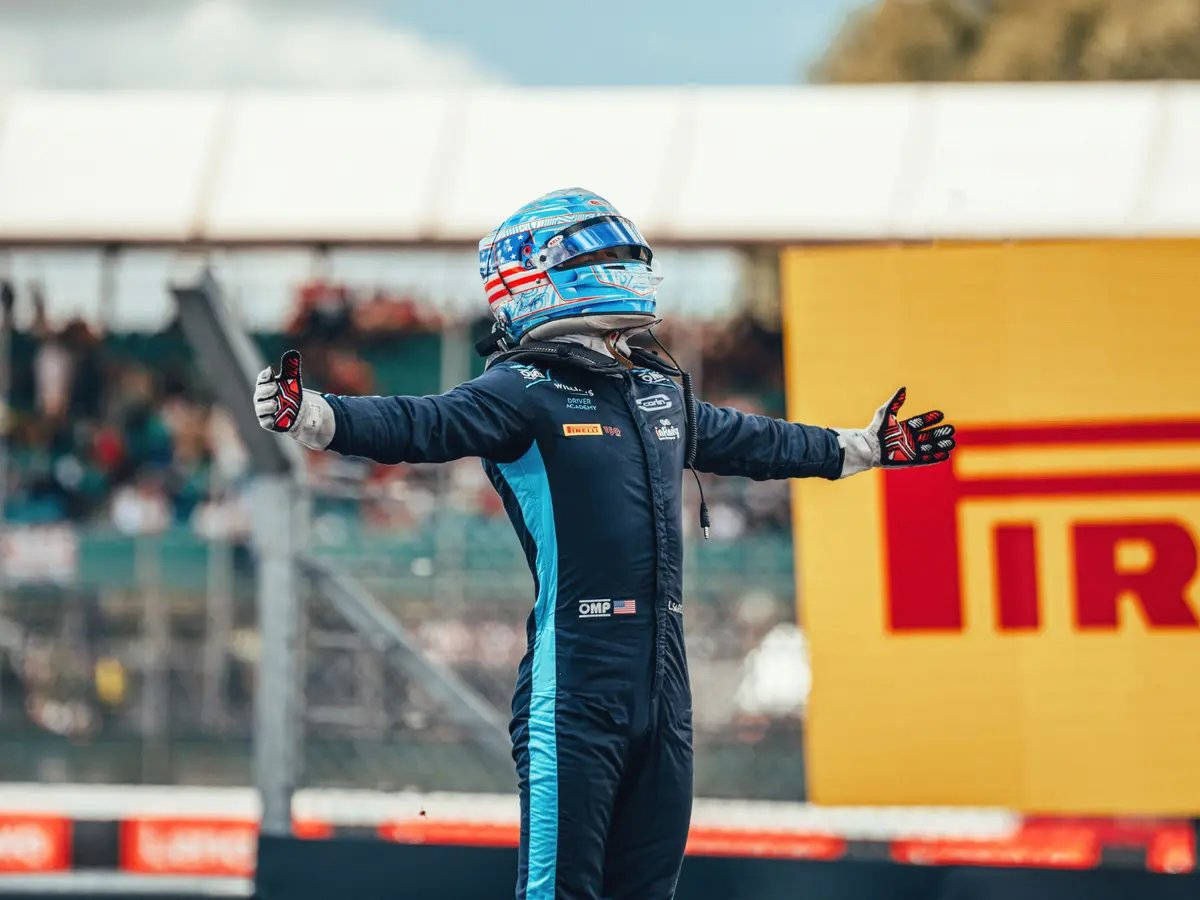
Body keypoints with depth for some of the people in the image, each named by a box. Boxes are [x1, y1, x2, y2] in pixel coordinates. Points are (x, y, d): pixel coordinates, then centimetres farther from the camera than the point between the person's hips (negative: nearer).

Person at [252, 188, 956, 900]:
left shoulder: (660, 390, 18)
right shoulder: (526, 391, -4)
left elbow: (743, 441, 35)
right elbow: (421, 427, -18)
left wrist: (860, 448, 46)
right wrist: (312, 417, -34)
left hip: (663, 680, 7)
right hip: (575, 687, -7)